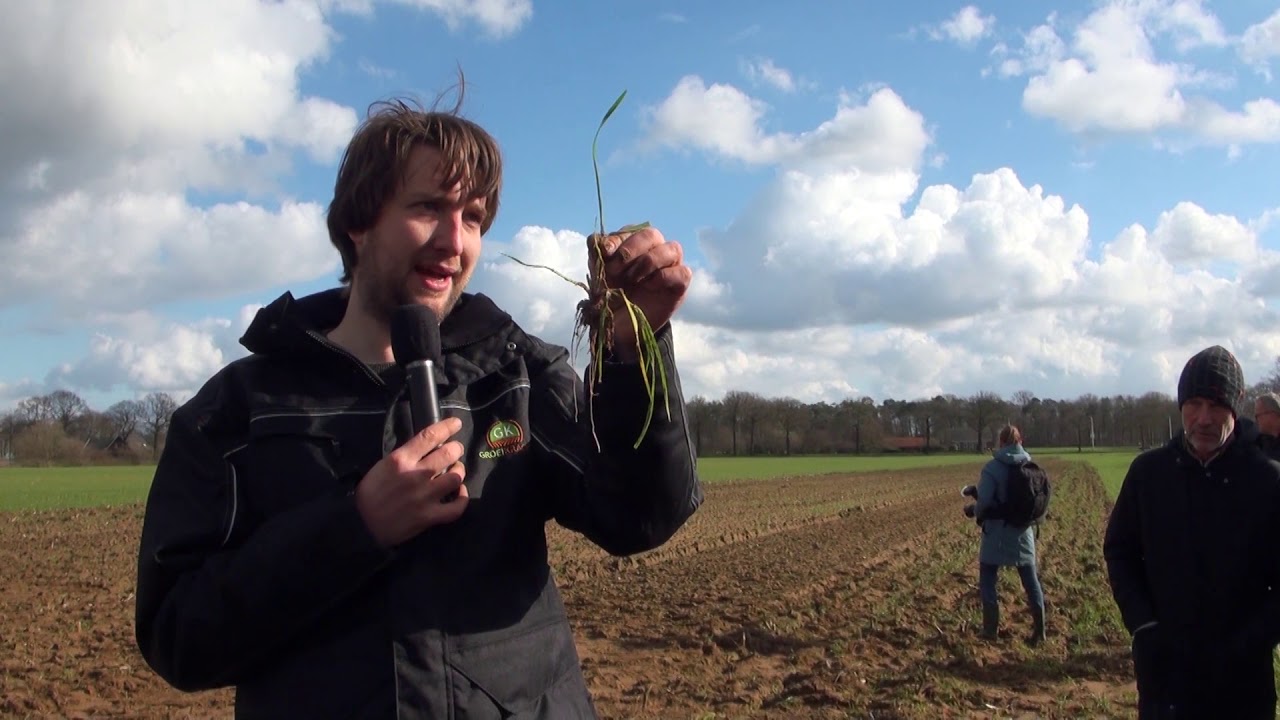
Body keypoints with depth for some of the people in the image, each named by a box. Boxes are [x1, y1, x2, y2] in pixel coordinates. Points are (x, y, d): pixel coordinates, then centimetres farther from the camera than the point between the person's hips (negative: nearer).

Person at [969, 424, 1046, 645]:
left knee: (987, 579, 9)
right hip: (1024, 532, 4)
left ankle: (991, 629, 9)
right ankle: (1039, 630, 13)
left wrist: (978, 514, 0)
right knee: (1031, 580, 13)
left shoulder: (993, 467, -15)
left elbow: (984, 500, -20)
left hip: (997, 531, -4)